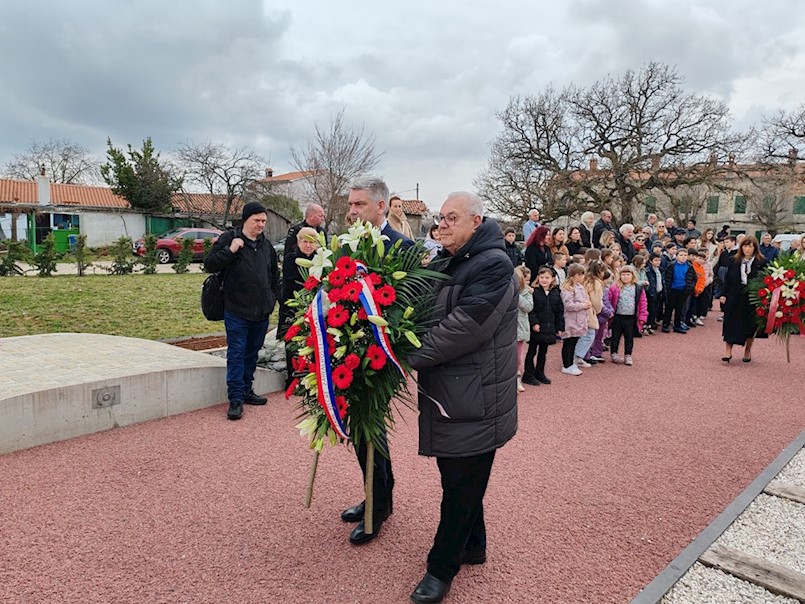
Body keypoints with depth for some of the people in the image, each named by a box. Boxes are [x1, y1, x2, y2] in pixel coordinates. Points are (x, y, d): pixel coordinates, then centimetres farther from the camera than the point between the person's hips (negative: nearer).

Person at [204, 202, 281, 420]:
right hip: (237, 311, -6)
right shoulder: (228, 239, -4)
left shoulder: (266, 245, 13)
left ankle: (246, 390, 28)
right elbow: (209, 265, -10)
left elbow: (275, 274, 24)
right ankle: (235, 398, 2)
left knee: (252, 353, 14)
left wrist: (273, 297, 16)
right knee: (236, 354, -3)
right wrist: (230, 250, -21)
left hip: (261, 312, 6)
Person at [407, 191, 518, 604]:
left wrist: (407, 356, -20)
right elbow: (428, 315, 17)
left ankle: (442, 567, 21)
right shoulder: (446, 263, 13)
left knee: (461, 485, 5)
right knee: (461, 478, 21)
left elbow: (462, 328, -25)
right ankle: (473, 546, 40)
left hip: (474, 398, -8)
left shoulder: (493, 265, -16)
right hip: (447, 393, 9)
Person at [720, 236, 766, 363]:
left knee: (751, 325, 9)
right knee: (731, 323, -2)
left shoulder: (761, 262, -4)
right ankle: (728, 350, 3)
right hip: (734, 297, 1)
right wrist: (723, 294, 2)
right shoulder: (734, 261, 4)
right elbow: (727, 279, 7)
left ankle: (747, 351, 25)